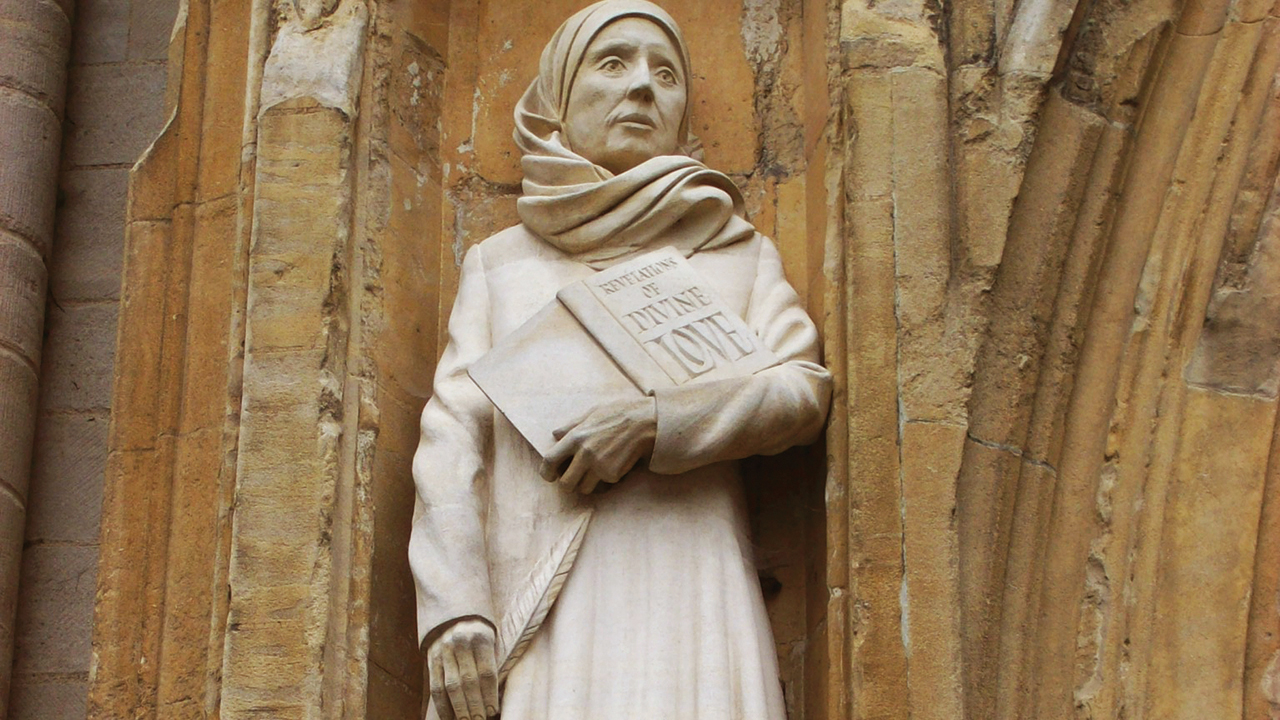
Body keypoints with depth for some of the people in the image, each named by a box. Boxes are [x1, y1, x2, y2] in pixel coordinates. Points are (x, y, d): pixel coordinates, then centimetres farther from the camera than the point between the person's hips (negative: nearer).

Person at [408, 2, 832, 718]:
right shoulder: (498, 264, 18)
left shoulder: (738, 252, 19)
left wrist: (651, 422, -12)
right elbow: (453, 437, 7)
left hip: (685, 597, 0)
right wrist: (454, 609, -9)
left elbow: (806, 389, 5)